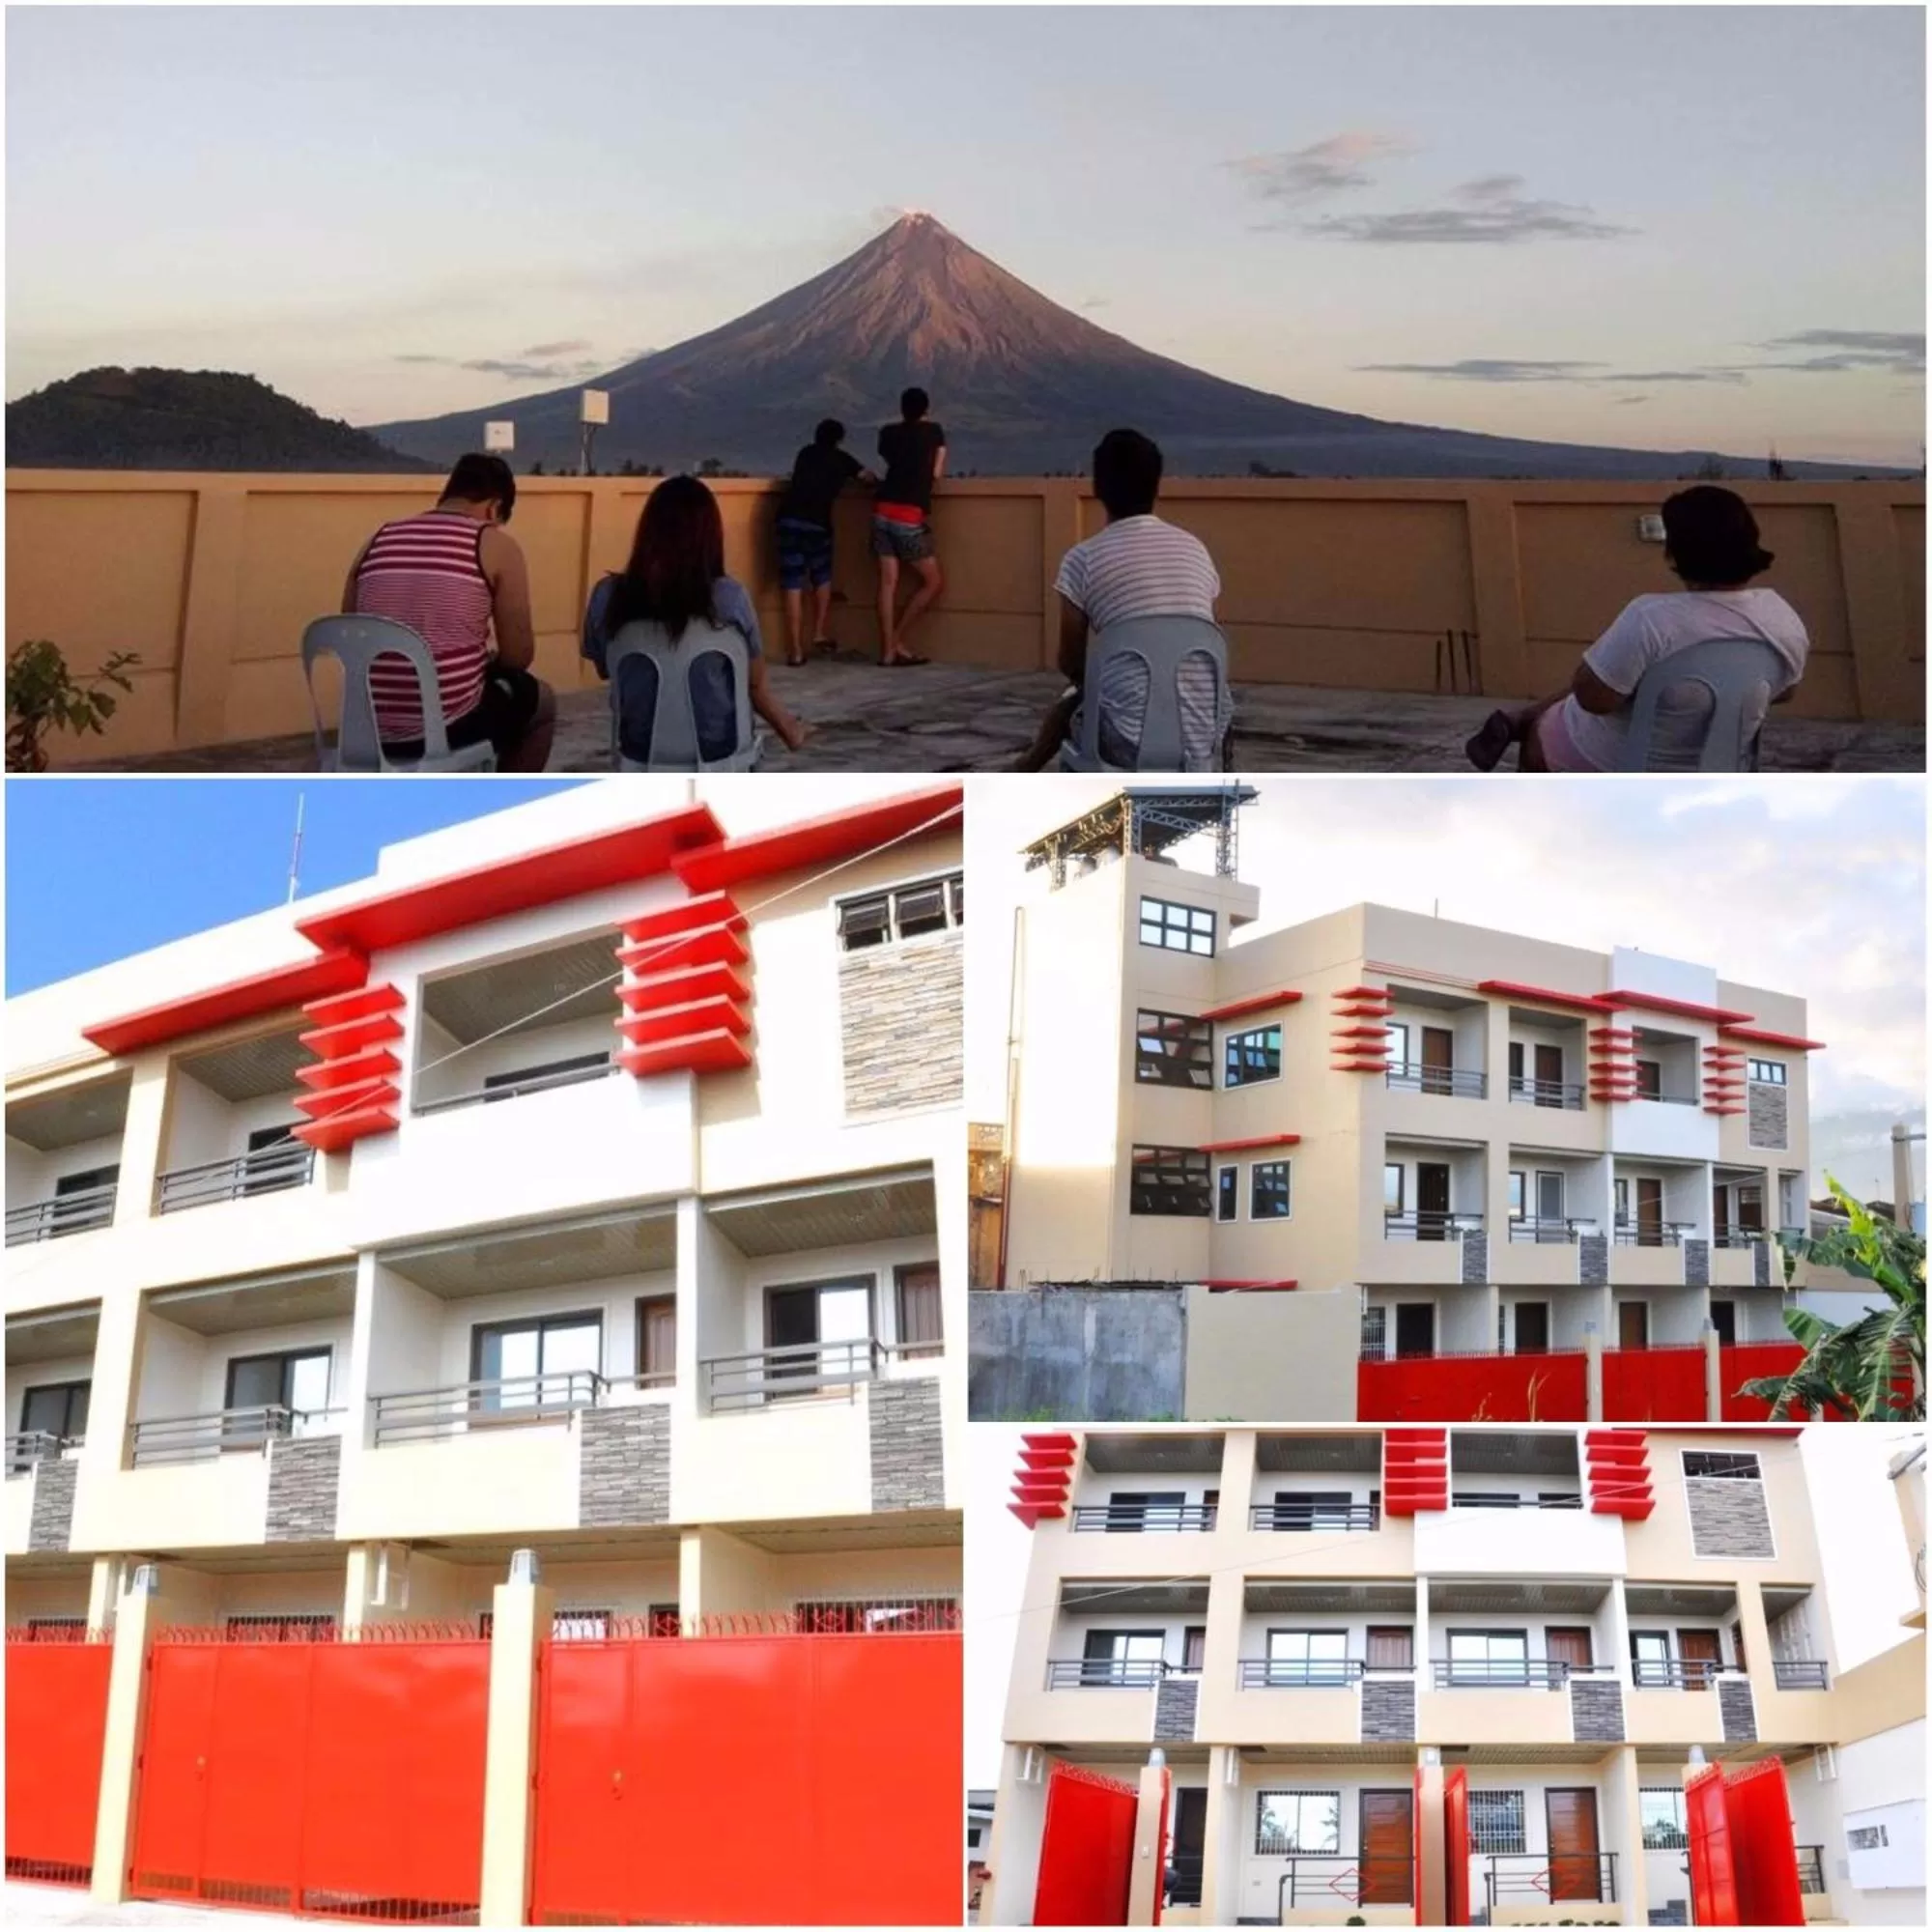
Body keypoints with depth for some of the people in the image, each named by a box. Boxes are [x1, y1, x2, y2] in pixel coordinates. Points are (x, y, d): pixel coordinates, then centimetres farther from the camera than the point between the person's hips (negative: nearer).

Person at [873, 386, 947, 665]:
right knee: (934, 581, 7)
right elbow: (936, 473, 7)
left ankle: (888, 649, -2)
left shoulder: (888, 433, 14)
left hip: (882, 512, 5)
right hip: (910, 516, -4)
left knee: (888, 581, 2)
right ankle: (896, 640, 3)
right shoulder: (933, 431, 7)